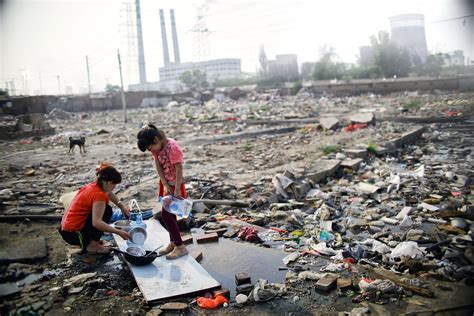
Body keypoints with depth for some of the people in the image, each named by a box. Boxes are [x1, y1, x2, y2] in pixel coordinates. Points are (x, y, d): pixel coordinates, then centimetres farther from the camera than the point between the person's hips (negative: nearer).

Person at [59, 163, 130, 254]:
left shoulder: (93, 186, 4)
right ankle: (92, 245, -8)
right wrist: (119, 232, -30)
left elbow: (110, 194, 26)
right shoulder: (98, 195, -22)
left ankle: (86, 242, 13)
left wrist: (123, 207, 15)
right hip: (73, 234, -9)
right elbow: (97, 223, -32)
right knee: (107, 210, -13)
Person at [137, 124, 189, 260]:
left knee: (166, 214, -8)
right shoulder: (156, 147, -2)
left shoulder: (172, 147, -26)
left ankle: (181, 247, 1)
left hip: (175, 184, -8)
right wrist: (165, 185, -12)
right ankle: (173, 243, 28)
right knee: (170, 214, 14)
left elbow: (179, 169, -24)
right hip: (166, 183, 8)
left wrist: (177, 189, -22)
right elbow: (158, 167, -3)